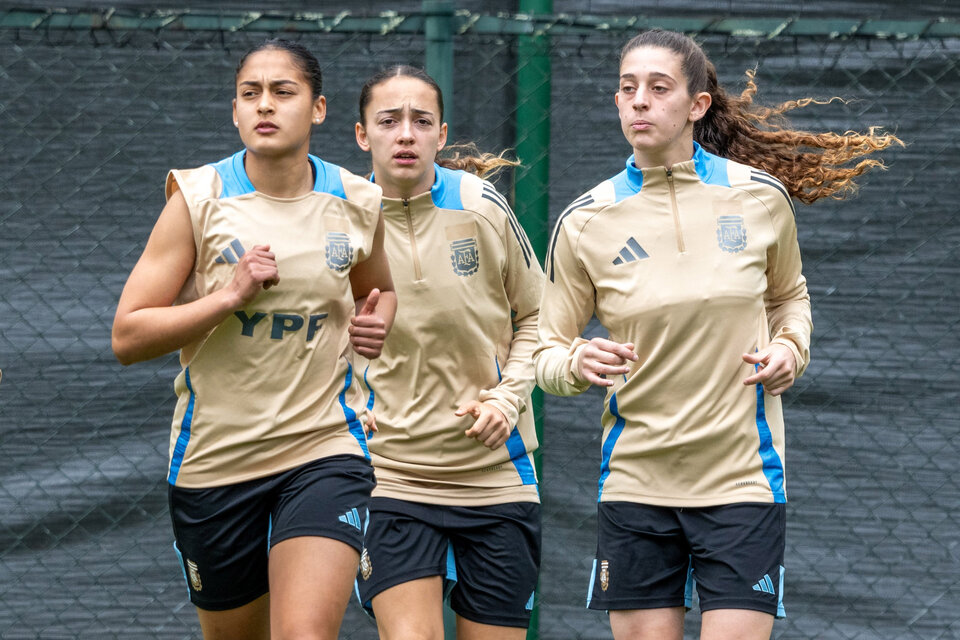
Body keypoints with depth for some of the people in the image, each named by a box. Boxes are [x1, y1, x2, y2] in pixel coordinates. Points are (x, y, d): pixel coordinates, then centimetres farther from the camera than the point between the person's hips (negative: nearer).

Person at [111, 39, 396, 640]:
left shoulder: (357, 203, 3)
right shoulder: (198, 199, -5)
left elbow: (380, 291, 25)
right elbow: (127, 336, -7)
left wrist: (375, 323, 2)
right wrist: (229, 297, -18)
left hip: (324, 454, 0)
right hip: (214, 458, 0)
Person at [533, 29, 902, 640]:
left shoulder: (761, 196, 0)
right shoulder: (585, 222, -2)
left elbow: (790, 295, 19)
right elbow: (547, 350, 4)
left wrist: (789, 348, -2)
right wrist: (578, 365, -18)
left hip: (742, 479, -1)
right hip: (635, 483, 1)